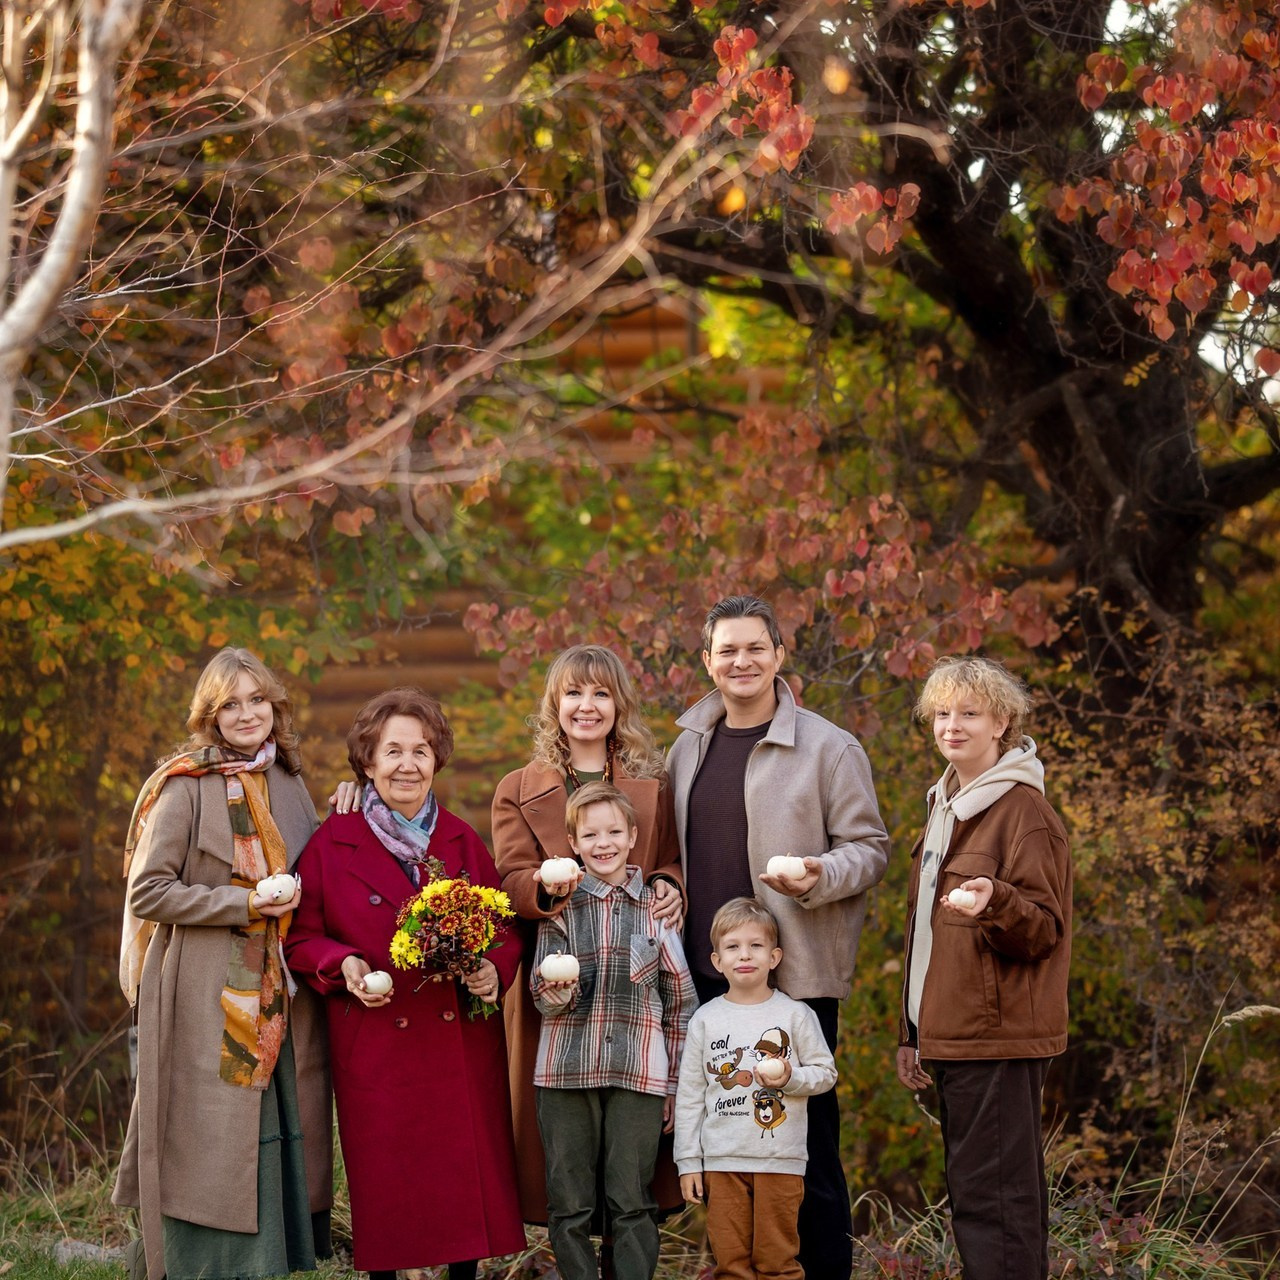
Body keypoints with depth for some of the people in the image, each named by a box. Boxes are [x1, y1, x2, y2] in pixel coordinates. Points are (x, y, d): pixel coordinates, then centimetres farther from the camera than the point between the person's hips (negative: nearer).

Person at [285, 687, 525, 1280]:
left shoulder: (462, 841, 8)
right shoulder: (332, 844, -1)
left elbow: (503, 925, 14)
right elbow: (301, 936, 3)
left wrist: (494, 970, -5)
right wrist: (342, 965, -16)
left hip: (462, 1042, 3)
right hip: (374, 1046, -3)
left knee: (467, 1174, 5)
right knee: (384, 1184, 2)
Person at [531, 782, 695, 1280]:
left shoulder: (657, 905, 7)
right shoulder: (560, 907, 7)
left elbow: (681, 998, 10)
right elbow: (542, 997, 4)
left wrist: (674, 1083, 7)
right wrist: (557, 991, -21)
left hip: (638, 1073, -1)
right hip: (566, 1070, 1)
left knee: (632, 1204, 0)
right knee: (569, 1206, 3)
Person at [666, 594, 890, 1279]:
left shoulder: (829, 748, -2)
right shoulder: (688, 749, 14)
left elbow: (868, 847, -2)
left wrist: (819, 878, -20)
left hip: (798, 974, -5)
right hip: (707, 976, 5)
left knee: (807, 1142, -3)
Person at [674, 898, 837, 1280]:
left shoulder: (795, 1014, 1)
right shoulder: (705, 1020, 5)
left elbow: (826, 1072, 5)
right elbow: (689, 1095, 7)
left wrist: (790, 1078, -15)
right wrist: (688, 1162, 4)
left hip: (781, 1158, -2)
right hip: (721, 1160, 2)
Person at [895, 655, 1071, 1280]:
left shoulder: (1023, 809, -9)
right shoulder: (945, 805, 18)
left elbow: (1044, 929, -11)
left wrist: (995, 902, -32)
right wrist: (912, 1031, 20)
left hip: (998, 1035, -9)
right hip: (948, 1034, 9)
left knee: (992, 1194, -10)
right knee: (973, 1195, 12)